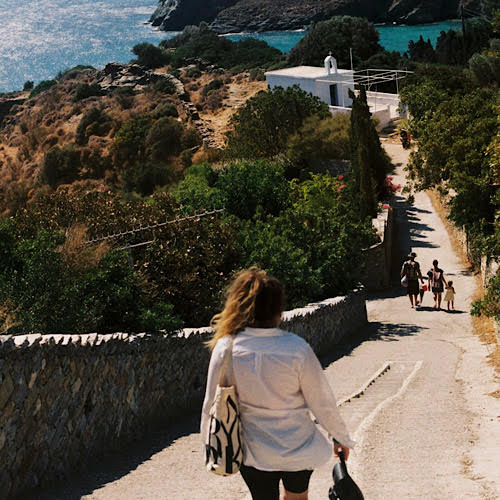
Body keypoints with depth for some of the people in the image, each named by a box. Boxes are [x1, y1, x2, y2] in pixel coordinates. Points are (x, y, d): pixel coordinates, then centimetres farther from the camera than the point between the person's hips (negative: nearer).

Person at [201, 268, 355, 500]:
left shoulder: (225, 348, -16)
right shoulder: (297, 349, -20)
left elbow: (212, 405, -6)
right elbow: (321, 402, -11)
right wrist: (341, 437, 6)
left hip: (253, 452, 1)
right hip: (298, 446, -1)